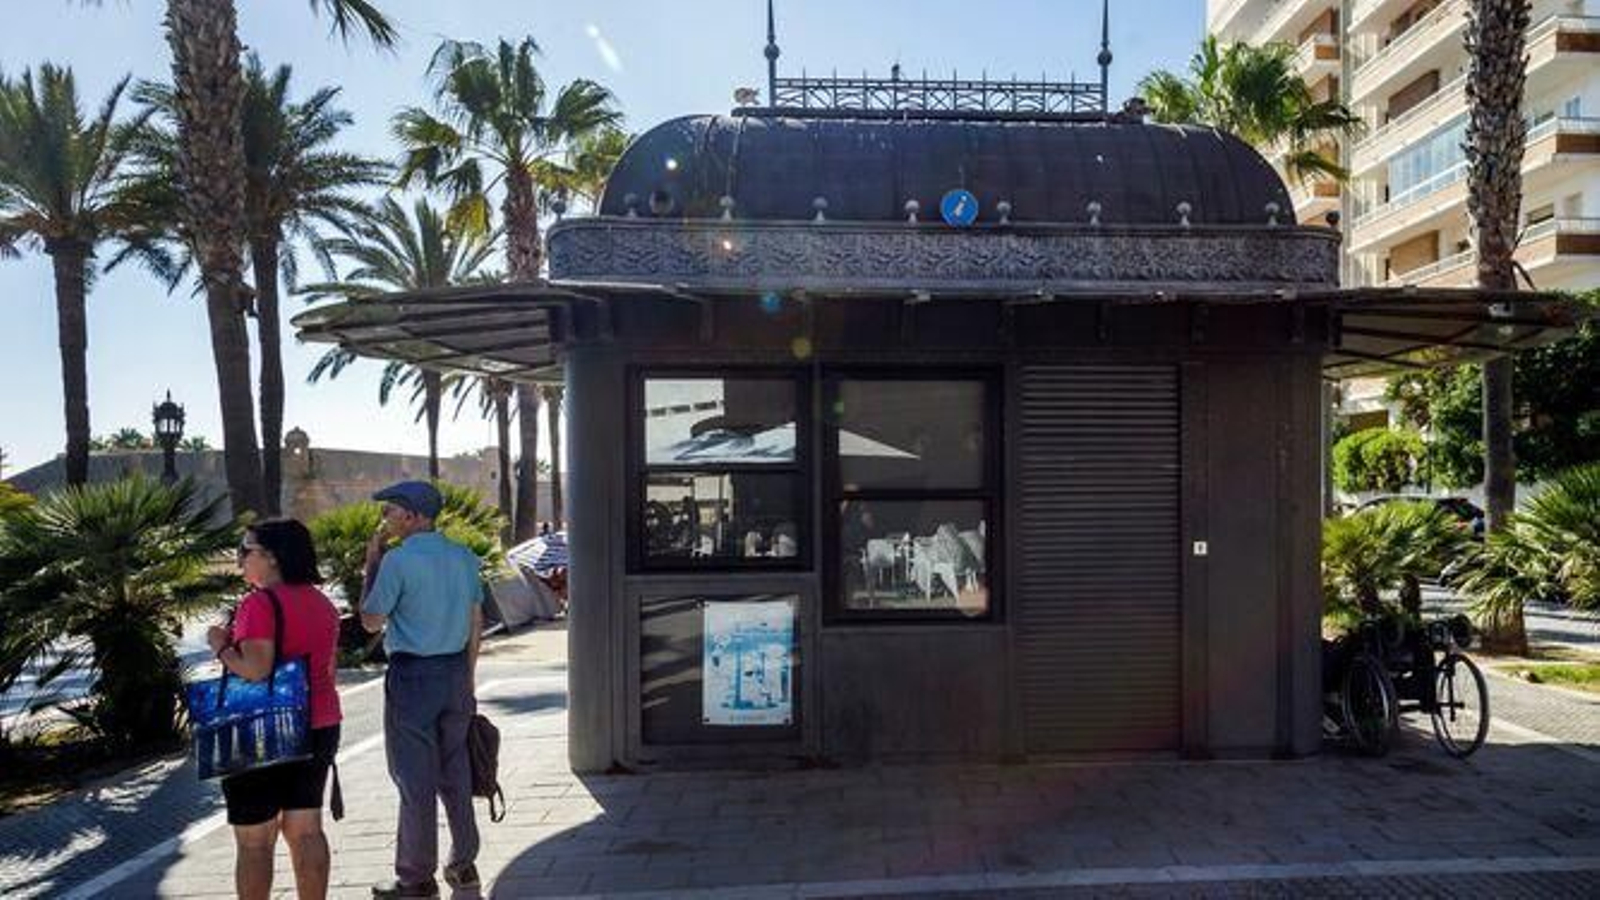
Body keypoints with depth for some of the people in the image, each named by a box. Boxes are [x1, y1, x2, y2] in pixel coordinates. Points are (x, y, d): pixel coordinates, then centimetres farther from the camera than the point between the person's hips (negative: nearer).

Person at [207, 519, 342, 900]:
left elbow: (255, 669, -24)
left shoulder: (259, 603, -16)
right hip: (319, 728, 7)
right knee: (306, 831, 13)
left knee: (254, 842, 5)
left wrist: (221, 646, -8)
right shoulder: (322, 603, 8)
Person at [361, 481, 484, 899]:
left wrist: (372, 562, 0)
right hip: (456, 671, 6)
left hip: (412, 676, -6)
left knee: (416, 779, 4)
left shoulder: (398, 560, -13)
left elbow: (371, 621, -5)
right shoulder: (464, 557, 6)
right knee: (456, 771, 15)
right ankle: (463, 865, 24)